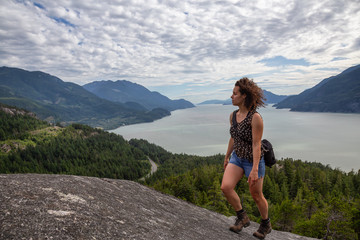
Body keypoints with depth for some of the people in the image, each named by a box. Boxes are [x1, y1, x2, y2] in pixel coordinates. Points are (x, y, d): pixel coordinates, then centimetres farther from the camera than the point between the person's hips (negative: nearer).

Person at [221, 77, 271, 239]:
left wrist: (255, 169, -24)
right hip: (237, 158, 6)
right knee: (225, 187, -11)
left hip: (253, 160, -6)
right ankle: (242, 217, 14)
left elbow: (256, 145, -21)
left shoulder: (255, 118, -20)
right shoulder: (233, 115, 1)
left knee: (256, 196, 8)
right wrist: (227, 157, 21)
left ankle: (266, 224, 37)